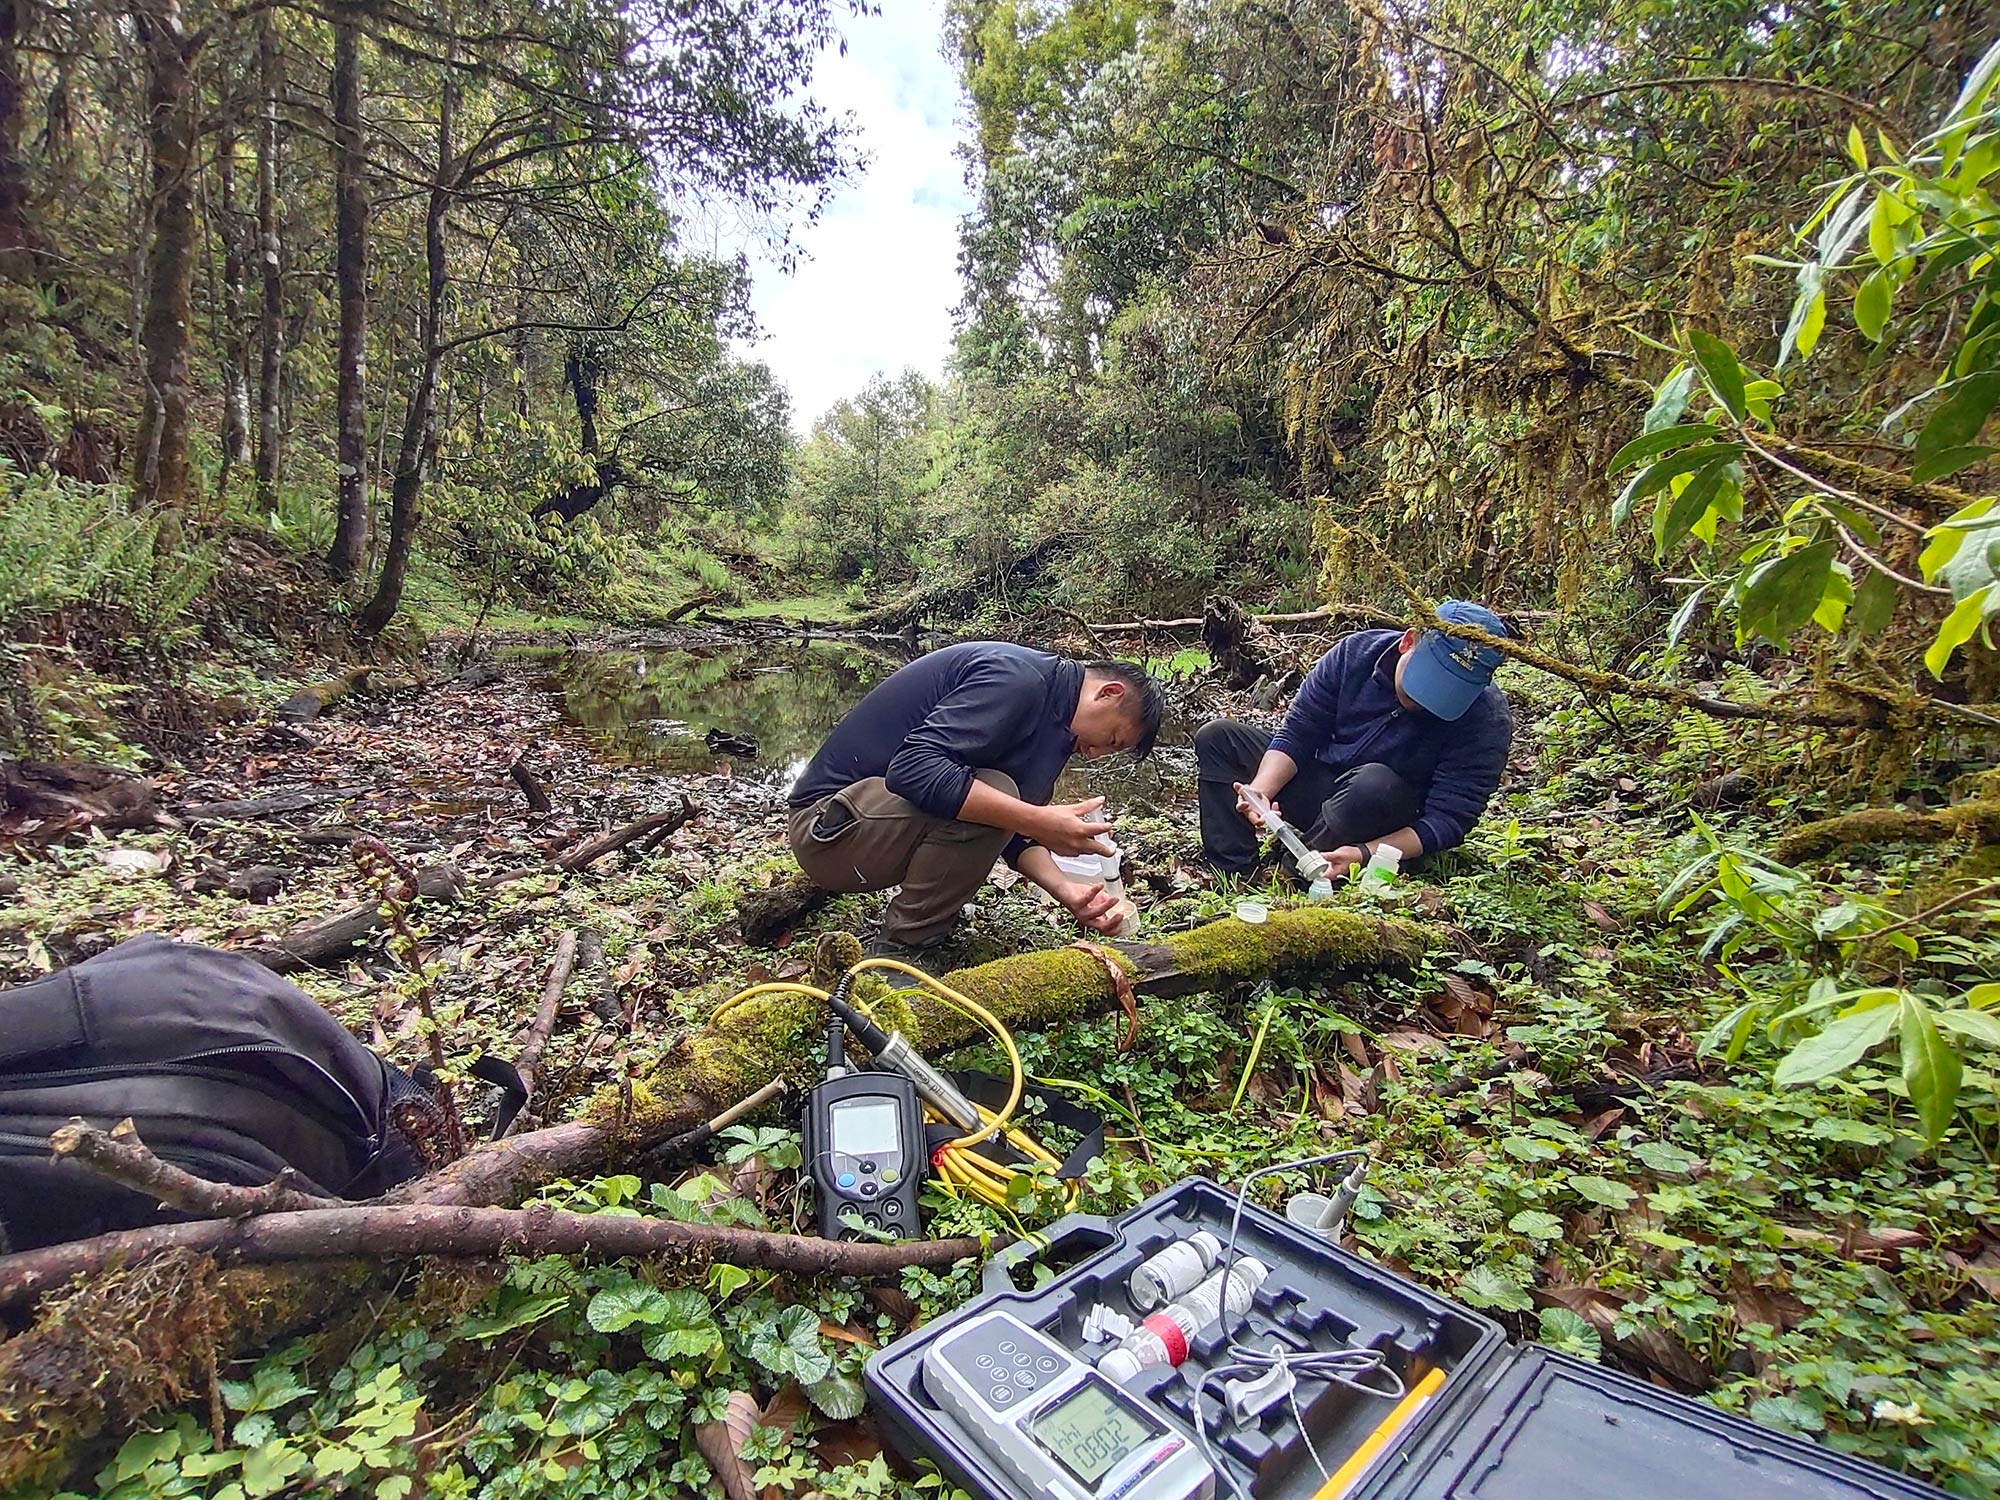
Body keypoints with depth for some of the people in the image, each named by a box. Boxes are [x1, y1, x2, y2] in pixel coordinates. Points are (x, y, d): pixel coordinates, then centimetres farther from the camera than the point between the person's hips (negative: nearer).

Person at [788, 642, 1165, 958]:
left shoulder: (1050, 720, 11)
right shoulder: (1016, 678, -20)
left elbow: (1013, 831, 9)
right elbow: (912, 767, -32)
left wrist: (1065, 888, -8)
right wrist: (1038, 821, -33)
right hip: (830, 823, -9)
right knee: (994, 793, -25)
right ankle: (899, 953, -12)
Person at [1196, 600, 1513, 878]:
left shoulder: (1487, 719, -21)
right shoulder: (1356, 652, -12)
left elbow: (1450, 820, -23)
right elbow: (1296, 734, -7)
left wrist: (1364, 854, -38)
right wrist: (1260, 791, -25)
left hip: (1394, 829, -4)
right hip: (1319, 793, 4)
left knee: (1376, 782, -39)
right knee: (1217, 737, -7)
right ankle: (1234, 875, -18)